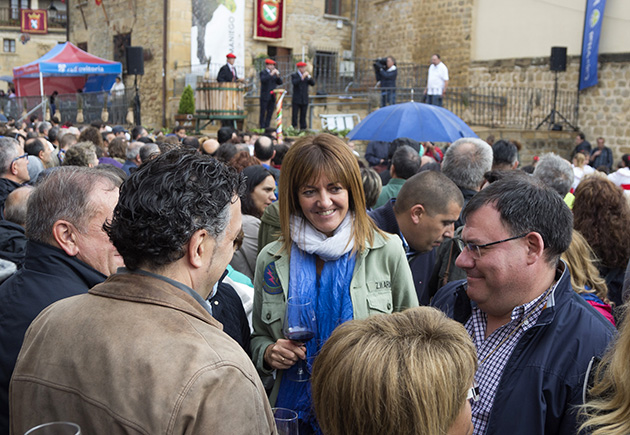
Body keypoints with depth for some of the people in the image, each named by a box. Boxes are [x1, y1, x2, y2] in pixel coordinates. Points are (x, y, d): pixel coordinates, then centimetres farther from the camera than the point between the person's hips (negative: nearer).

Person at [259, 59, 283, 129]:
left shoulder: (275, 73, 13)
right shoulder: (263, 72, -3)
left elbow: (280, 82, 6)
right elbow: (263, 80, -23)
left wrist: (278, 76, -10)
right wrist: (271, 74, -26)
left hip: (272, 97, 5)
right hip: (265, 97, -5)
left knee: (270, 112, 5)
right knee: (263, 112, -3)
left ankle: (267, 127, 11)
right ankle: (262, 127, -1)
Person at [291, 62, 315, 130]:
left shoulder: (307, 76, 12)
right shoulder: (294, 75, 1)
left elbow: (313, 83, 1)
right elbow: (294, 82, -20)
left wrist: (309, 76, -12)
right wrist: (302, 77, -26)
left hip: (304, 100, 3)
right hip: (296, 100, -3)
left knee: (303, 116, 4)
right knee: (294, 115, -3)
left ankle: (303, 128, 7)